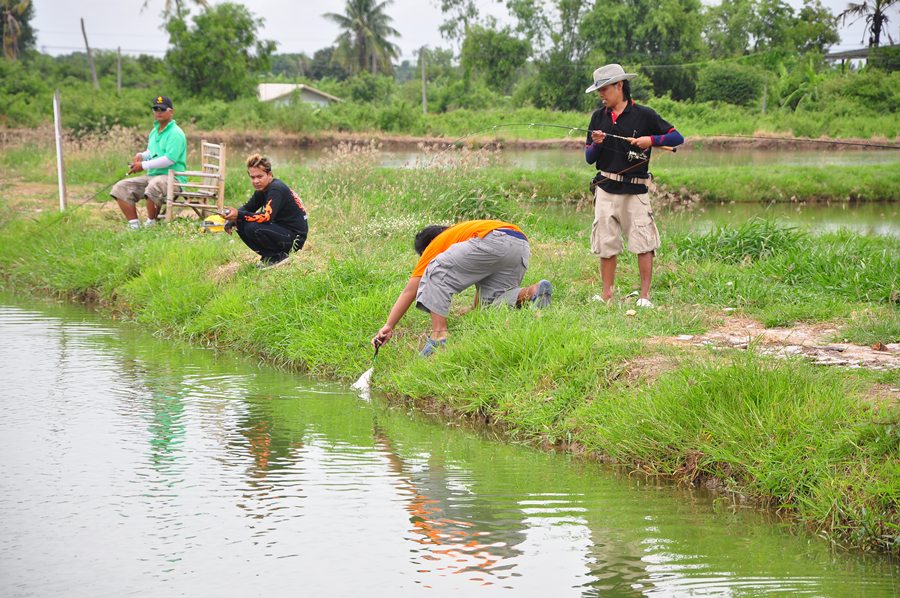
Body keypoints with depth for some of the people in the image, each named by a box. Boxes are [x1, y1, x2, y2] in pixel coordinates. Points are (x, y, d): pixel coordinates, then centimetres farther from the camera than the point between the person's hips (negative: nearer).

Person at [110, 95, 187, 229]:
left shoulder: (176, 133, -10)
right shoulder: (154, 131, 19)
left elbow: (169, 159, -20)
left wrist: (143, 165, -15)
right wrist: (141, 156, 7)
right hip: (151, 176, 9)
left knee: (153, 187, -42)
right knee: (120, 188, -5)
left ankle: (151, 224, -23)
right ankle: (134, 225, -8)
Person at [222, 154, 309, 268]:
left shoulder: (277, 189, -21)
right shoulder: (262, 189, 7)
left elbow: (267, 216, -33)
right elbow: (247, 208, 13)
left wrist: (239, 215, -37)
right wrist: (232, 219, -8)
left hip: (295, 236, -9)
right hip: (281, 229, 9)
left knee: (252, 228, -28)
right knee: (240, 224, 0)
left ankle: (278, 256, -8)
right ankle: (269, 255, 7)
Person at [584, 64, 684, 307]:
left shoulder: (643, 115, -2)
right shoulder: (598, 117, 10)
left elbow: (677, 137, -1)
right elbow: (589, 158, 10)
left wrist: (651, 140, -15)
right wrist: (596, 144, -10)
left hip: (635, 190, -3)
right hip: (606, 189, 4)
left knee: (644, 244, -6)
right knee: (606, 245, 4)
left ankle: (645, 296, -2)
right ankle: (607, 295, 10)